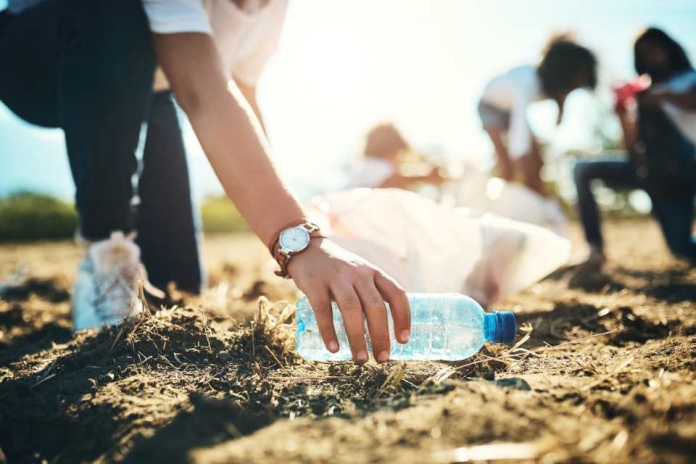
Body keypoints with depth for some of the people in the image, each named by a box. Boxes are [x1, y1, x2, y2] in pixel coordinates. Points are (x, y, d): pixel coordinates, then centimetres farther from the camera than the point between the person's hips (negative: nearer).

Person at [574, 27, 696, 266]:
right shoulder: (644, 96, 16)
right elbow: (633, 147, 7)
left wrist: (664, 96, -26)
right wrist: (623, 114, -5)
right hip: (649, 172, 4)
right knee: (584, 170, -13)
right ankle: (596, 248, -15)